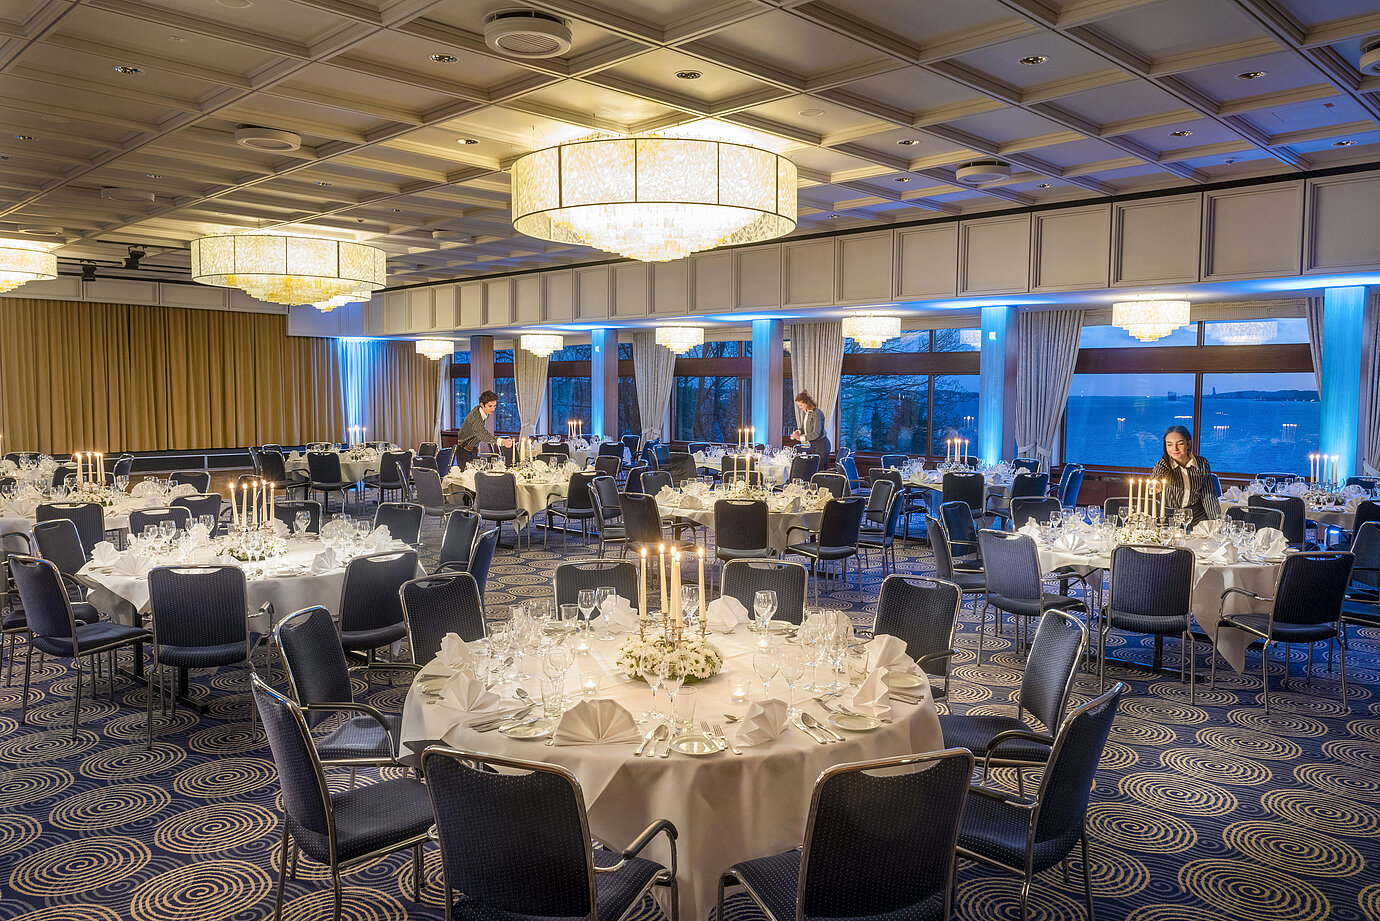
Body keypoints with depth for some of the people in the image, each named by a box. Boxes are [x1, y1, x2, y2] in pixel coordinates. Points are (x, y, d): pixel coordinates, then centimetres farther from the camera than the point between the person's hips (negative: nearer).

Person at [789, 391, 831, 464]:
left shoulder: (816, 413, -18)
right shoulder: (805, 412, 8)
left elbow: (816, 434, -21)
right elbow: (804, 427, 21)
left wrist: (801, 438, -18)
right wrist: (798, 431, 0)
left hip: (820, 445, -8)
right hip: (811, 445, 8)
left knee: (820, 469, -8)